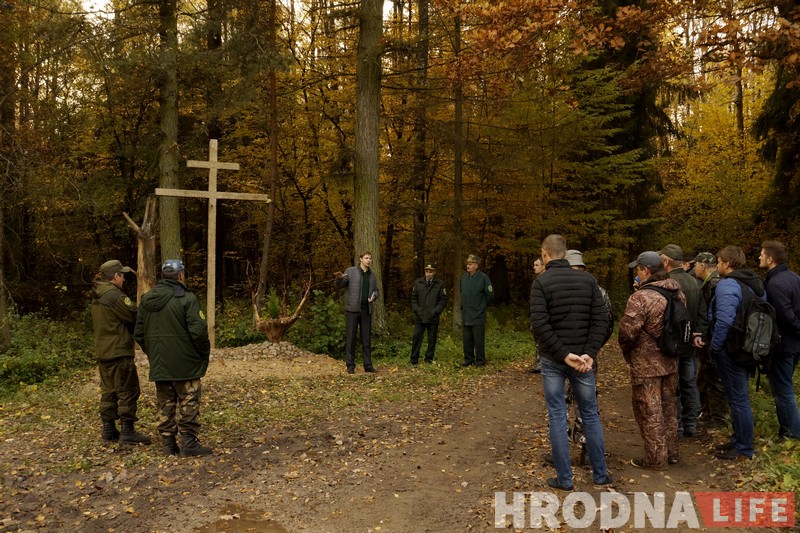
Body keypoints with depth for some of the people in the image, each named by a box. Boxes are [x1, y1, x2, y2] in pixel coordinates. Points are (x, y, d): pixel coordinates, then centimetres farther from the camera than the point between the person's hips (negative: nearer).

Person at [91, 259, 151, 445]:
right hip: (119, 352, -10)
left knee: (108, 390, 14)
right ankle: (127, 431, -1)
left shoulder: (97, 298, 14)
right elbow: (135, 317, -17)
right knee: (128, 391, -3)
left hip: (102, 352, 10)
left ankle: (108, 429, 19)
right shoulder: (115, 295, -16)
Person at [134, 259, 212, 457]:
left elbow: (139, 333, 12)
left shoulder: (147, 299, 8)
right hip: (185, 363, -6)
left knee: (165, 405, 14)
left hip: (158, 364, 6)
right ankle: (189, 443, 5)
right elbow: (198, 330, -20)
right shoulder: (187, 298, -13)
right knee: (188, 403, 4)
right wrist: (205, 351, -4)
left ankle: (168, 444, 19)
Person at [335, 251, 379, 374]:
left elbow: (375, 291, 20)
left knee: (367, 338, 7)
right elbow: (338, 285, -4)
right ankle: (350, 365, 5)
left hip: (366, 310, 4)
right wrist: (339, 278, -27)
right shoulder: (351, 271, -2)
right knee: (350, 337, -1)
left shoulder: (372, 275, 12)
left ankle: (368, 365, 13)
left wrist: (373, 296, -4)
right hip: (352, 309, -4)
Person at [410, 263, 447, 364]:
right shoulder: (418, 283, 6)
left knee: (432, 339, 6)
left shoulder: (440, 284, 1)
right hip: (419, 317, 1)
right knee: (416, 337, 1)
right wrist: (416, 310, -3)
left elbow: (443, 299, 0)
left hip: (433, 318, -1)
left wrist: (435, 311, -9)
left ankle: (429, 358, 17)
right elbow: (413, 298, 9)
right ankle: (414, 359, 9)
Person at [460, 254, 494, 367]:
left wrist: (482, 305, 2)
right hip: (466, 315, 6)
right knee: (467, 340, 12)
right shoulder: (463, 277, 6)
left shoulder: (483, 278, -11)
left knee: (479, 340, 1)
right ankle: (468, 359, 22)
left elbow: (490, 295, -6)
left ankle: (480, 360, 11)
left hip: (478, 315, -5)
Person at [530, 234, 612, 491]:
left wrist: (563, 354, -15)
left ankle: (564, 478, 12)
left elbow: (539, 325, -18)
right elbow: (601, 318, -4)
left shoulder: (541, 282, -9)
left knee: (557, 417, 6)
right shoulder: (587, 279, 3)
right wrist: (589, 353, -8)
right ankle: (600, 474, 22)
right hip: (582, 358, 3)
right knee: (590, 415, 14)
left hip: (553, 360, -3)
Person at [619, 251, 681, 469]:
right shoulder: (678, 293, 4)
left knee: (649, 411, 4)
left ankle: (655, 457, 12)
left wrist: (627, 352, -3)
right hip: (671, 361, 8)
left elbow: (627, 331, -22)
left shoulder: (641, 297, -22)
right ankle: (671, 452, 31)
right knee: (668, 406, 19)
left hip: (646, 364, -8)